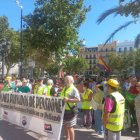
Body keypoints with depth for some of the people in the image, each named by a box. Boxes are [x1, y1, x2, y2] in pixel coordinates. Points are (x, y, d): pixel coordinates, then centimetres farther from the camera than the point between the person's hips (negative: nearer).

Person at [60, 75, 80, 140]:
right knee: (65, 126, 17)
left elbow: (78, 99, -19)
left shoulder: (74, 89, -11)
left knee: (70, 127, -1)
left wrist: (68, 100, -27)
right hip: (63, 110, 8)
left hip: (70, 110, -8)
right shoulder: (64, 88, 15)